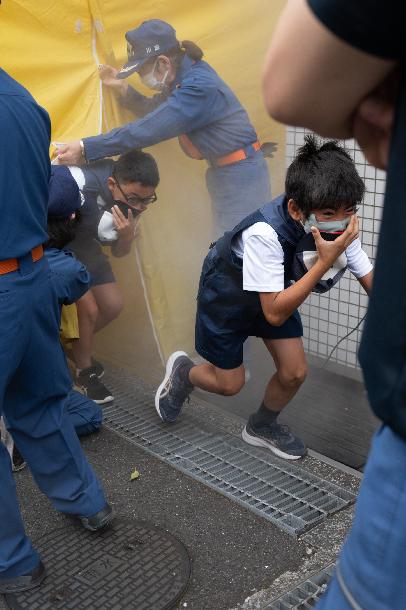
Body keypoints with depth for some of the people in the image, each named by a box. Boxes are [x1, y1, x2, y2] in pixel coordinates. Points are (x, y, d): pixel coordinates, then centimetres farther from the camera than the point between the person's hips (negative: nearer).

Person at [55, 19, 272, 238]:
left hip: (240, 175, -9)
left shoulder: (199, 87, -25)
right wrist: (122, 88, 5)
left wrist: (85, 148, -24)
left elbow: (146, 130, -28)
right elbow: (154, 113, 20)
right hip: (223, 172, 9)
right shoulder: (182, 77, 4)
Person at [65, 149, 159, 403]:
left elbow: (119, 252, -7)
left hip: (83, 242, 6)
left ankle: (75, 346, 30)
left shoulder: (134, 199, -16)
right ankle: (85, 372, 7)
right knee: (88, 307, -16)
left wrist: (127, 235, -26)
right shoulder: (80, 184, -39)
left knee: (113, 305, 4)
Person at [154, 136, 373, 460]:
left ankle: (263, 426, 30)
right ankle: (182, 371, 37)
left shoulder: (340, 226, -24)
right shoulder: (265, 232, -42)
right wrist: (325, 261, -46)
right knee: (229, 384, 4)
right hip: (227, 292, -5)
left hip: (275, 290, 5)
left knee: (294, 373, 0)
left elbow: (373, 282, -15)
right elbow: (274, 314, -40)